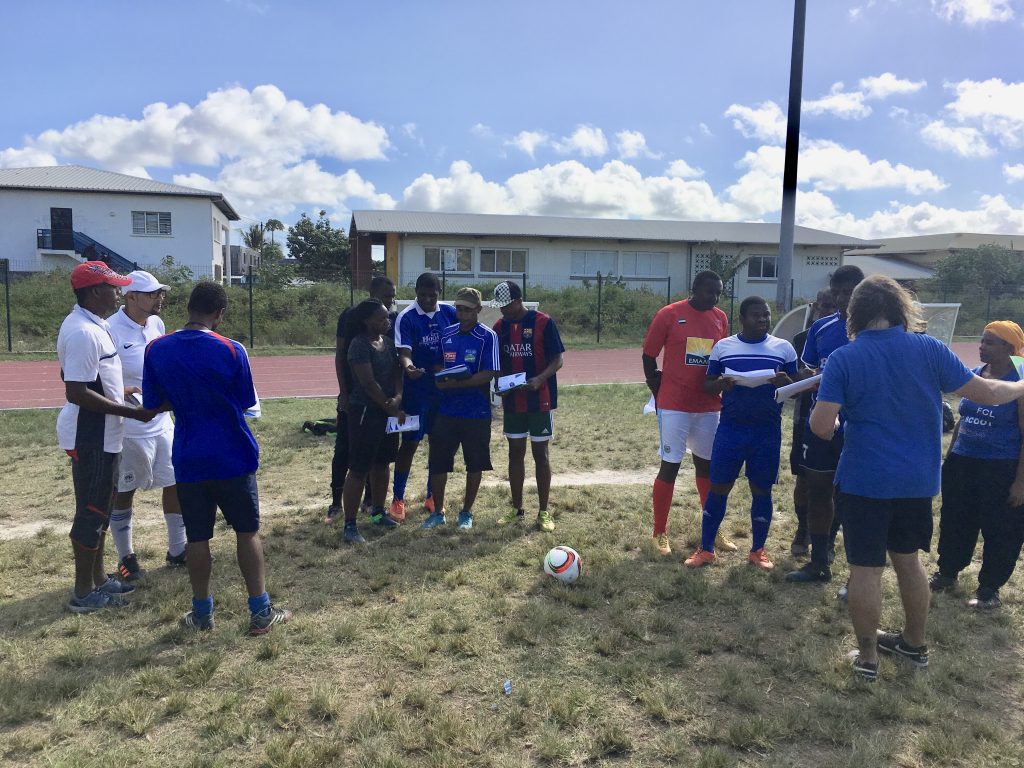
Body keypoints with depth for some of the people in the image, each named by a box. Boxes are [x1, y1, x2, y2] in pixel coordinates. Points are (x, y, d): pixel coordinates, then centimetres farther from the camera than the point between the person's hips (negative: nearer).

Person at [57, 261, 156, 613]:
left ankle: (97, 578, 32)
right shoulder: (83, 332, -22)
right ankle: (83, 593, 14)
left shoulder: (92, 325, 10)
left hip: (100, 436, 10)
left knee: (100, 509, 19)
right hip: (91, 438, -10)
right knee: (91, 512, 1)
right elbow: (77, 393, -27)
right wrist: (131, 411, -23)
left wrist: (119, 393, 20)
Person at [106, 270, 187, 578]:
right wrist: (124, 392, -28)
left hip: (163, 424, 7)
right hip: (130, 430, -7)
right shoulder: (111, 330, -17)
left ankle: (177, 550, 26)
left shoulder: (156, 324, 5)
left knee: (176, 484, 12)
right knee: (123, 493, 9)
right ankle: (126, 558, 25)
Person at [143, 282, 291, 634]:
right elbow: (245, 404, -3)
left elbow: (153, 404, 4)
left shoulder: (156, 350, -4)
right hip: (233, 458, -2)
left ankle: (202, 613, 23)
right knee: (247, 531, 8)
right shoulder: (231, 350, -13)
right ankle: (260, 612, 13)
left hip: (188, 460, 2)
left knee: (197, 537, 12)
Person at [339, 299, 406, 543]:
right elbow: (369, 383, -19)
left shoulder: (389, 342, 10)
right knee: (359, 469, -5)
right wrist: (392, 410, -13)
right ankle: (350, 525, 0)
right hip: (365, 412, -8)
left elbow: (396, 372, 7)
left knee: (382, 463, 18)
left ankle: (378, 512, 33)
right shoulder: (359, 344, -15)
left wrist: (398, 398, -12)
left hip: (389, 411, 8)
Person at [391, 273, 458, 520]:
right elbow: (404, 351, -20)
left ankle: (432, 496, 26)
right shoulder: (406, 318, -11)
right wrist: (408, 366, -42)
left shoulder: (450, 314, 0)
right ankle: (398, 499, 13)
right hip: (417, 390, -4)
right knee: (410, 443, 0)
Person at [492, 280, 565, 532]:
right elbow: (498, 363, 11)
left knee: (540, 453, 3)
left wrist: (540, 379, -26)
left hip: (541, 400, -4)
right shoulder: (500, 327, 4)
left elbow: (557, 360, -9)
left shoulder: (543, 322, -10)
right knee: (515, 452, 10)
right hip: (512, 401, 5)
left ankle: (544, 512, 13)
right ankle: (517, 509, 22)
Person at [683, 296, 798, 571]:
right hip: (730, 428, 0)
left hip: (768, 431, 0)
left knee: (762, 491, 8)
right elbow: (706, 386, 6)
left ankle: (758, 551, 24)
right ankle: (706, 549, 15)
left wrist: (785, 383, -17)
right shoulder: (722, 347, 3)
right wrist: (720, 384, -17)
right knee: (718, 488, 3)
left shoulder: (783, 348, 3)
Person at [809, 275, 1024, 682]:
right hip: (918, 480, 4)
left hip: (864, 481, -4)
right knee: (908, 559, 21)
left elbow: (821, 426, -18)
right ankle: (914, 643, 38)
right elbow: (984, 392, 3)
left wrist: (839, 421, 6)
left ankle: (867, 658, 17)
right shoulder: (928, 348, -4)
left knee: (865, 567, 6)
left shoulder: (842, 359, -13)